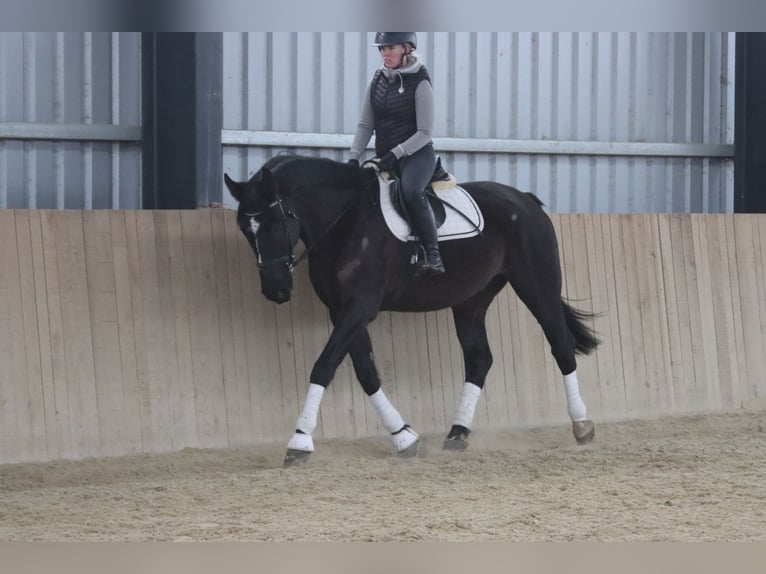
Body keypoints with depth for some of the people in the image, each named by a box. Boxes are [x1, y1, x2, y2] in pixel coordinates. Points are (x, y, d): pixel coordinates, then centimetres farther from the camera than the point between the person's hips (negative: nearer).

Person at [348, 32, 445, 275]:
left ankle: (433, 256, -34)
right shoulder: (377, 81, 8)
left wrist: (396, 153, -23)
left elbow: (424, 133, -13)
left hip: (416, 154, -7)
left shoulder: (420, 83, -9)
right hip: (384, 157, 7)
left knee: (410, 190, -35)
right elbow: (365, 125, 9)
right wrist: (354, 157, -5)